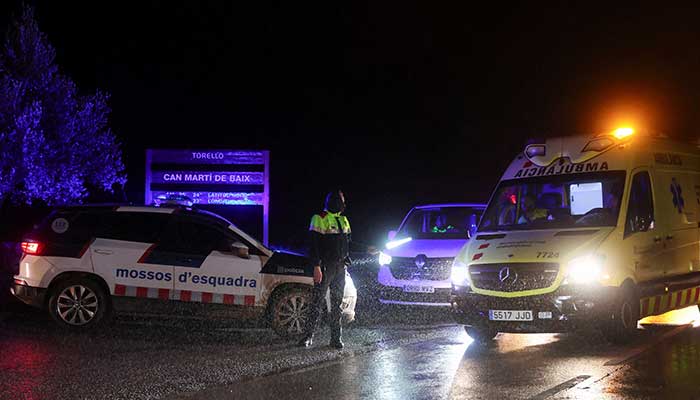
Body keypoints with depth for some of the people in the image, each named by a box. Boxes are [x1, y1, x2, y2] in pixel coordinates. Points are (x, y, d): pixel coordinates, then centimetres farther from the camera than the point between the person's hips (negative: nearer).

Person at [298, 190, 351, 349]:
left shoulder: (343, 220, 17)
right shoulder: (320, 218, -6)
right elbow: (314, 245, -13)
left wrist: (346, 263, 15)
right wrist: (316, 267, -20)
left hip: (340, 267, 7)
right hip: (325, 267, -7)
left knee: (337, 303, 7)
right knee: (317, 301, -7)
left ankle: (336, 338, 11)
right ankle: (308, 336, -2)